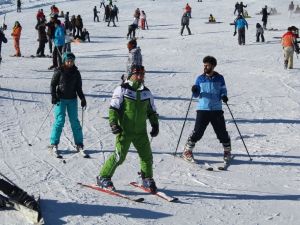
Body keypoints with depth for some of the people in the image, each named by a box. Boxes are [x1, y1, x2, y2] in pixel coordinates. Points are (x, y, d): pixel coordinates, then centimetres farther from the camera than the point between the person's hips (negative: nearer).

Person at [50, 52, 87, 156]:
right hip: (61, 99, -3)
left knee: (75, 121, 3)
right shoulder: (59, 72, -4)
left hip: (72, 100, 3)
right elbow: (53, 84, -1)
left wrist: (82, 99, 3)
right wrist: (54, 96, -13)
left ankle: (79, 144, 9)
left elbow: (78, 88, 12)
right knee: (59, 121, -6)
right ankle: (54, 144, 4)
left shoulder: (76, 73, 5)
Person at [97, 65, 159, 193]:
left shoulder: (147, 92, 12)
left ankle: (147, 179, 21)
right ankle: (103, 178, 7)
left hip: (141, 132, 5)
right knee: (119, 156, -9)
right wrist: (113, 123, -16)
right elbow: (113, 108, -5)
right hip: (124, 131, -5)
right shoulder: (122, 89, -3)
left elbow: (152, 111, 23)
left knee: (147, 155, 1)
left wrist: (155, 125, 13)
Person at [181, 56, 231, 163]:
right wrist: (194, 91, -15)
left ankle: (227, 151, 25)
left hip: (217, 110, 1)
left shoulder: (219, 78, 4)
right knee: (197, 132, -7)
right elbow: (196, 95, 8)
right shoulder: (200, 78, 4)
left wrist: (224, 97, -12)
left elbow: (223, 91, 10)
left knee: (222, 132, 4)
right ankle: (187, 151, 7)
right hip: (203, 109, -1)